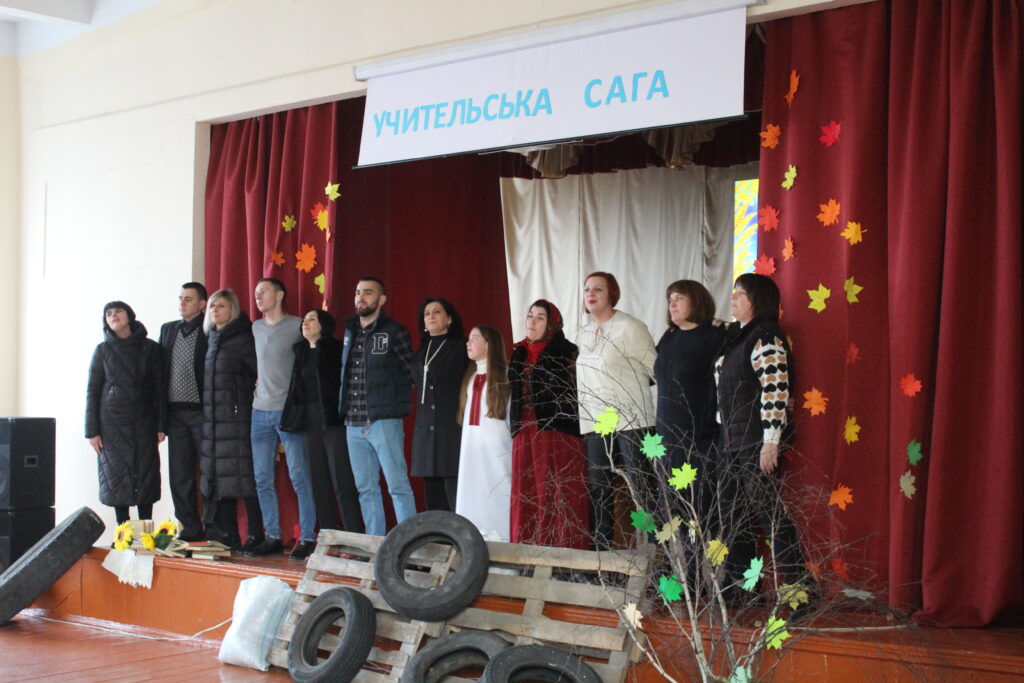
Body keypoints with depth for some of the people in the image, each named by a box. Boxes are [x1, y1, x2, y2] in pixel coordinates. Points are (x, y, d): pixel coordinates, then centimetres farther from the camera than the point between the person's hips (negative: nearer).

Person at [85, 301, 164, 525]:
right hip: (112, 422, 0)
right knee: (117, 476, 0)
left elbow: (160, 388, 5)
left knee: (145, 476, -2)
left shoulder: (150, 348, 5)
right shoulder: (103, 350, 6)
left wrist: (161, 425, -2)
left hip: (143, 422, 0)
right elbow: (92, 391, 5)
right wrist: (92, 430, -2)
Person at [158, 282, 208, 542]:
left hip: (202, 411, -6)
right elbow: (161, 371, 12)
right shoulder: (168, 330, 15)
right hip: (175, 412, 6)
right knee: (179, 474, 7)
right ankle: (189, 528, 15)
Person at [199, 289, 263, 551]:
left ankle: (255, 535, -4)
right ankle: (226, 534, 14)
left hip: (237, 416, -7)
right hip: (213, 417, 8)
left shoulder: (242, 339, -6)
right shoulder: (211, 339, 16)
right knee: (218, 475, 8)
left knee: (243, 475, -8)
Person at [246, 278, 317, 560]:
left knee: (299, 478, -6)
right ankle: (272, 537, 14)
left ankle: (307, 538, -1)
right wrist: (259, 382, 14)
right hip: (261, 411, 6)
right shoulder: (256, 328, 15)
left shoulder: (298, 326, -3)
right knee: (263, 479, 6)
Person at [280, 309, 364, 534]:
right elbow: (298, 388, 18)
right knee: (319, 483, 7)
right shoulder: (301, 351, 16)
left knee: (342, 482, -8)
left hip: (333, 420, -7)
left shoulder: (335, 349, -3)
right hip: (310, 422, 7)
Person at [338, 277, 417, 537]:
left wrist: (401, 404, -1)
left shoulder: (394, 332, -3)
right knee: (366, 488, 10)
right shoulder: (348, 331, 13)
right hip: (354, 423, 6)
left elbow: (412, 372, 1)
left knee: (398, 486, -5)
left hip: (384, 421, -6)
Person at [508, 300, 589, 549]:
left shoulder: (567, 352, -1)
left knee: (561, 497, -7)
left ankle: (567, 549, -4)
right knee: (527, 497, 4)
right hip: (525, 435, 6)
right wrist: (515, 430, 16)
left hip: (559, 433, -6)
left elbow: (571, 392, -6)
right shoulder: (520, 354, 17)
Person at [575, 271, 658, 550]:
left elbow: (657, 368, -4)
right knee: (599, 488, 7)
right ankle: (601, 546, 14)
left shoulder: (629, 327, -6)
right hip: (596, 422, 7)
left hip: (631, 420, -6)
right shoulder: (583, 334, 14)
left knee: (643, 485, -7)